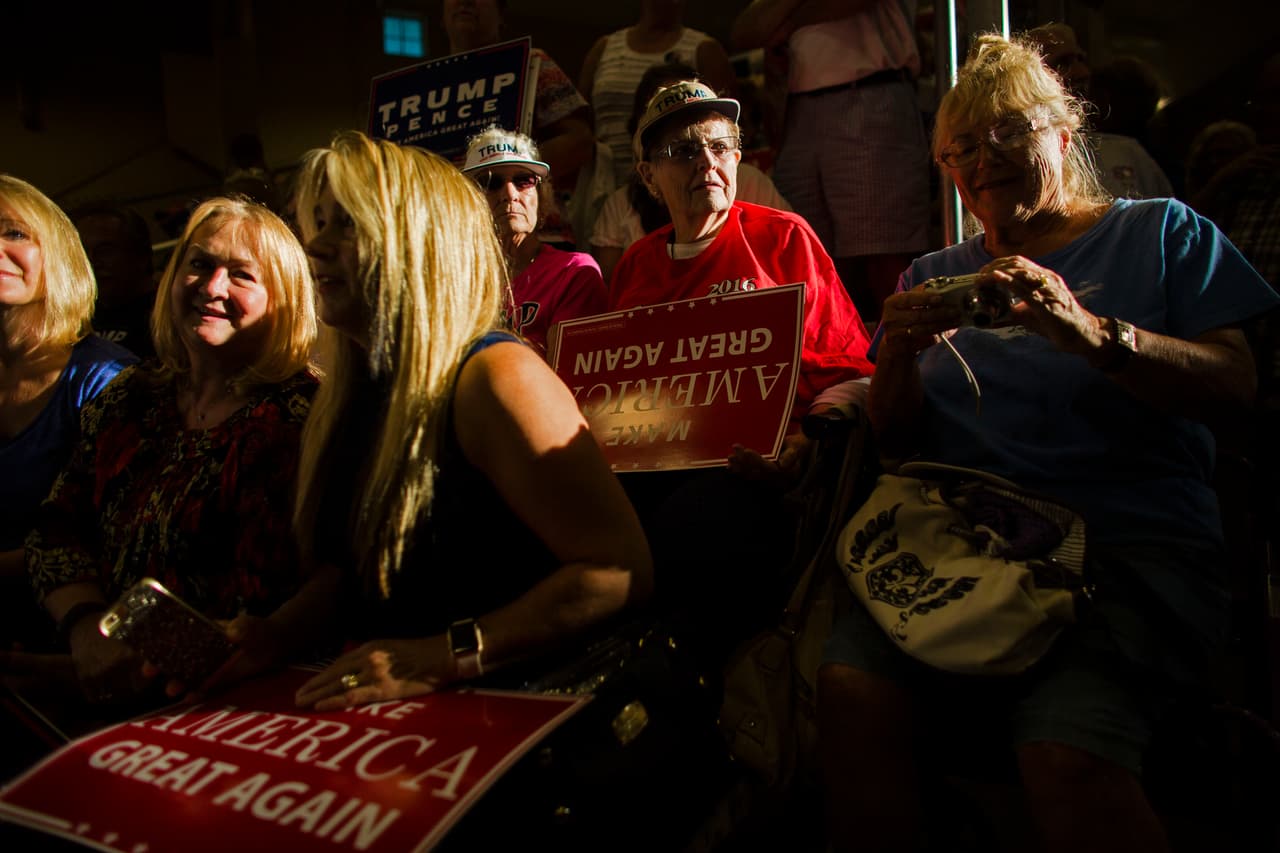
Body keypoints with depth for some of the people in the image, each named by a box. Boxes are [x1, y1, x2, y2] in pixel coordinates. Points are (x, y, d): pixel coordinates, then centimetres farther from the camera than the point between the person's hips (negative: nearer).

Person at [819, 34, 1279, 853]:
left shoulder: (1160, 232, 14)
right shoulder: (932, 275, 22)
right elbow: (898, 440, 17)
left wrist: (1093, 334, -16)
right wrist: (897, 360, -5)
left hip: (1132, 540, -2)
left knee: (1067, 755, -32)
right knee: (851, 690, -28)